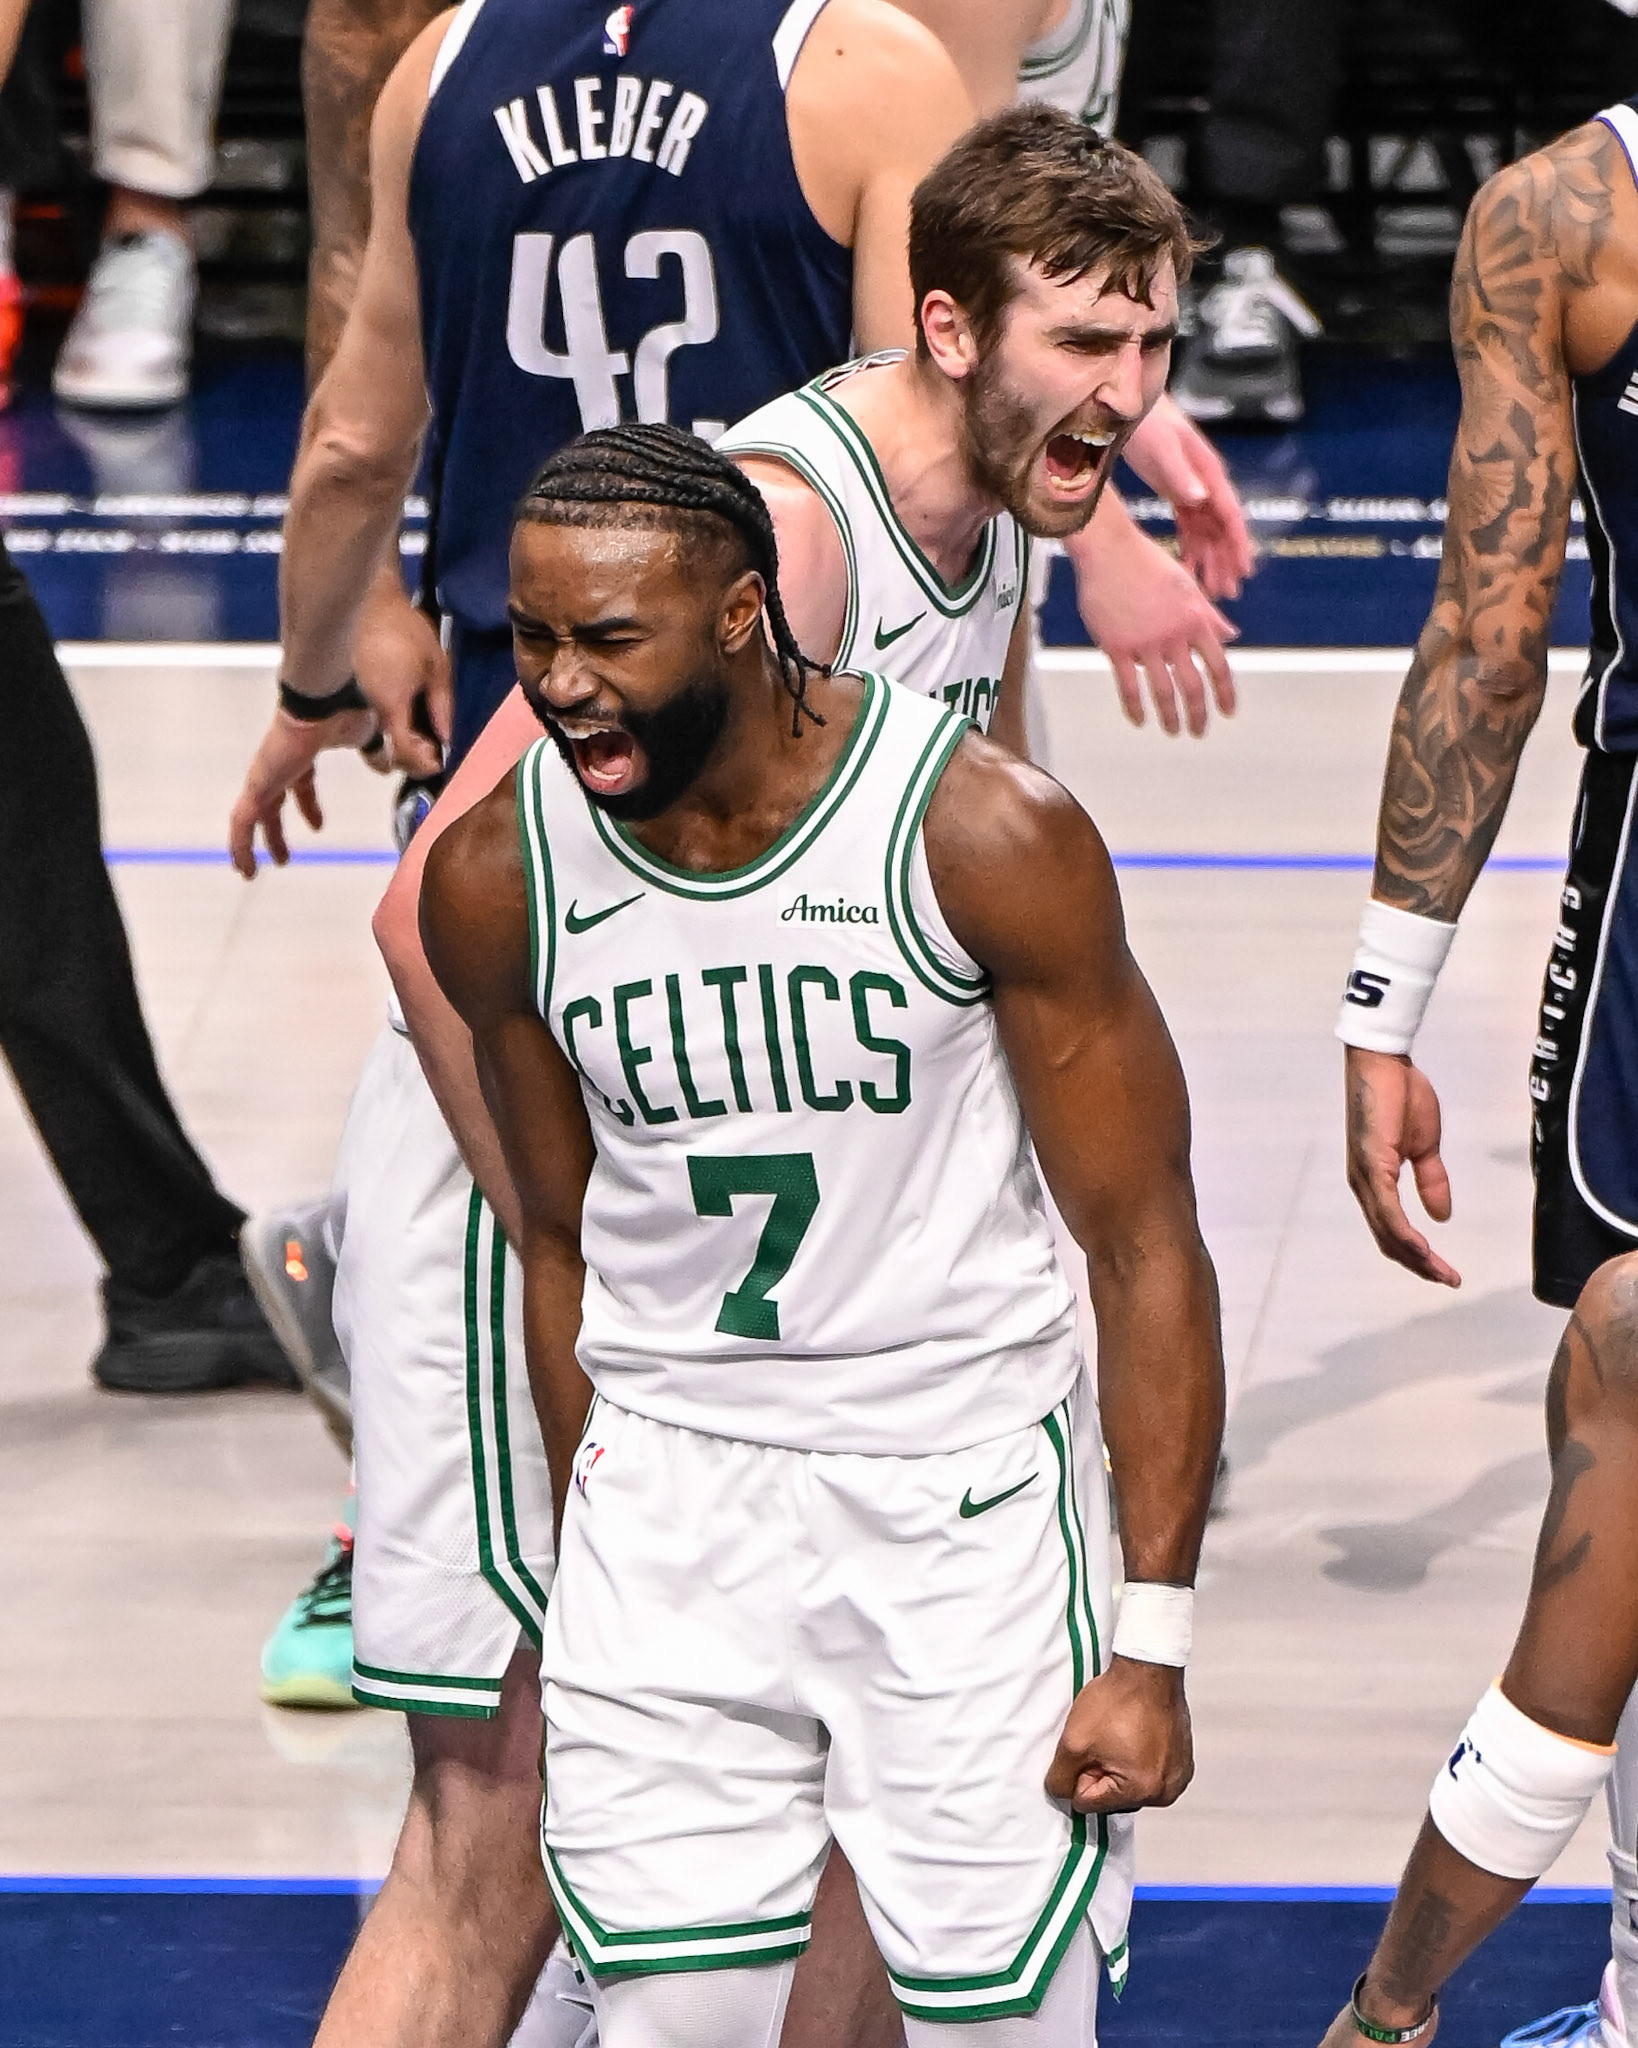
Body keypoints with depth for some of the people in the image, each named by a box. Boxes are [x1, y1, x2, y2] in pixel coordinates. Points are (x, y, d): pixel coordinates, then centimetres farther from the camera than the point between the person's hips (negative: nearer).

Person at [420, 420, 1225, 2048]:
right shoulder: (495, 877, -5)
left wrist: (1152, 1648, -12)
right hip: (667, 1485, 3)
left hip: (966, 1484, -2)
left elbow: (1142, 1246, -9)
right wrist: (590, 1585, 14)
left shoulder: (989, 835, -15)